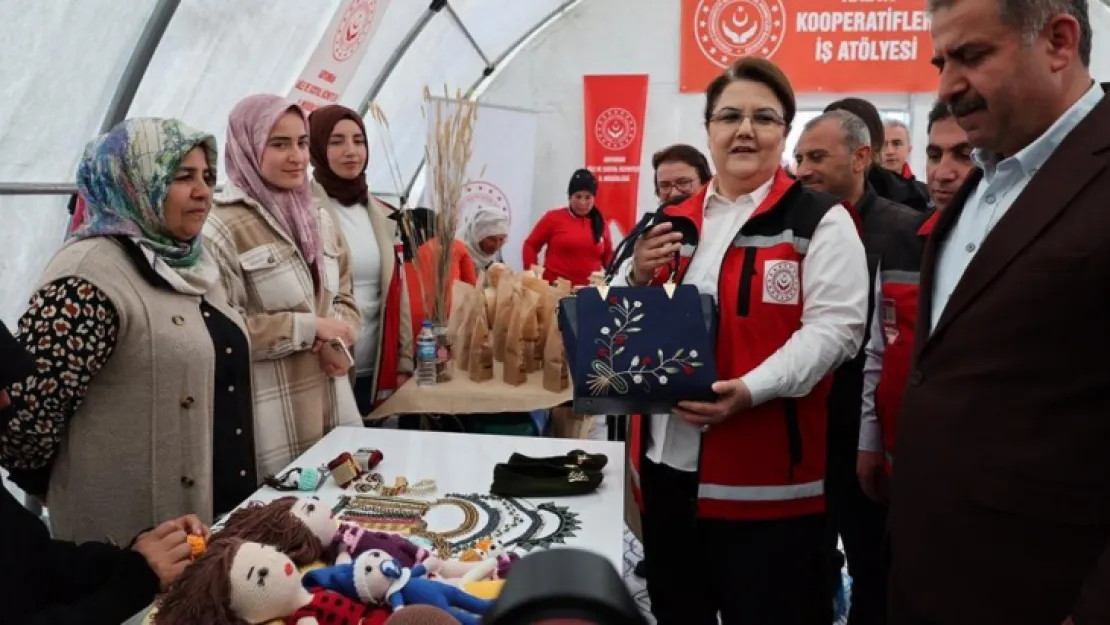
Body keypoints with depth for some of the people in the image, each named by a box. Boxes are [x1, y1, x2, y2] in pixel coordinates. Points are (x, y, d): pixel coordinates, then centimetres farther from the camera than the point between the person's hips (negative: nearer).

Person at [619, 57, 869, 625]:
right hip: (666, 463, 5)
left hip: (765, 474, -5)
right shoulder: (673, 221, 13)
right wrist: (637, 277, -5)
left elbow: (833, 328, -13)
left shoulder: (819, 220, -3)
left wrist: (751, 390, -26)